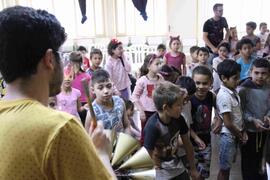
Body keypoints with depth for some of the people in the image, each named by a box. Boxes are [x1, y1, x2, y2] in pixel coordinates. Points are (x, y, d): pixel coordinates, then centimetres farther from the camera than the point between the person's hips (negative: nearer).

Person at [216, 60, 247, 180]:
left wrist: (243, 131, 5)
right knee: (224, 169, 7)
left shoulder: (233, 91, 3)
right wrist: (240, 136, -9)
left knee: (228, 166, 20)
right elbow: (228, 123, -22)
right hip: (228, 136, -8)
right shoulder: (224, 96, -24)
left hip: (235, 135, 8)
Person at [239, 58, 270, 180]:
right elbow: (240, 111, -16)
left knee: (259, 154, 25)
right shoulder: (244, 89, -20)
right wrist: (253, 120, -27)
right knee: (248, 157, 11)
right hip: (248, 129, -5)